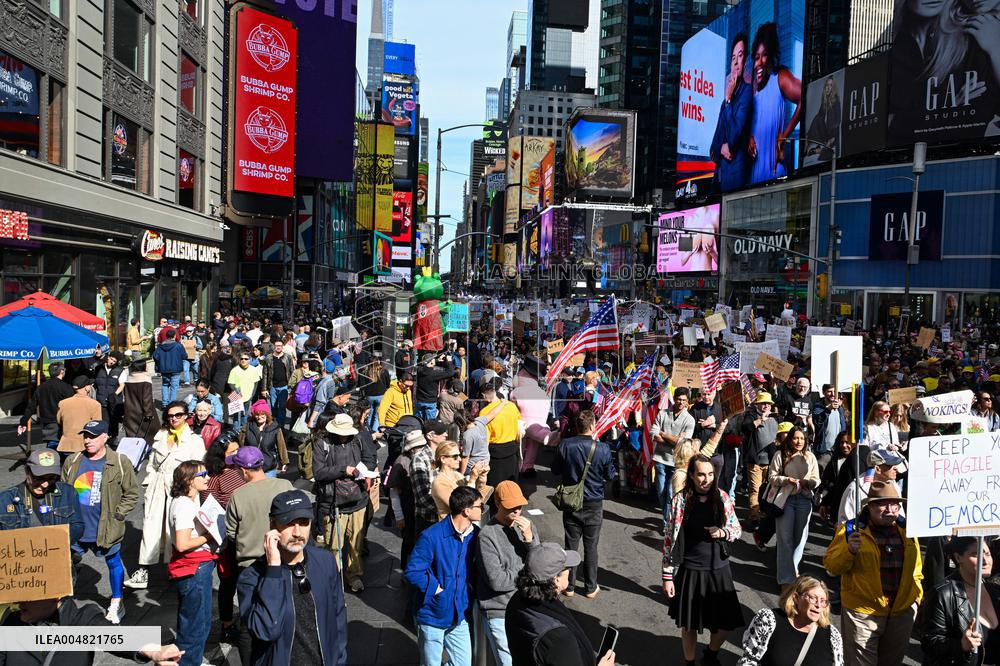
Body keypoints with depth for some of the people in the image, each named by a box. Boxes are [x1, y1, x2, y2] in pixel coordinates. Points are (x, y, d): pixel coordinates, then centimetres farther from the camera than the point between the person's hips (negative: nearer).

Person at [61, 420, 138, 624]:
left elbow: (132, 494, -4)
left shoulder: (121, 463, -9)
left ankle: (116, 605, 32)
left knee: (114, 564, 14)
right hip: (75, 529, 3)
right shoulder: (72, 462, 1)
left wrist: (117, 515, -10)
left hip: (106, 529, -2)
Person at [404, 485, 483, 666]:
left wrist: (471, 591, -2)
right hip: (433, 616, -5)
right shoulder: (431, 536, -21)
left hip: (460, 616, 5)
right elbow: (412, 572, -20)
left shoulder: (475, 535, -2)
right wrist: (437, 589, -18)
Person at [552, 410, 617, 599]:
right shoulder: (602, 448, -16)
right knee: (591, 547, 12)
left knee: (571, 545, 13)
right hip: (594, 505, -1)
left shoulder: (565, 445, -13)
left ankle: (569, 586, 22)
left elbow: (555, 470, 0)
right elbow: (611, 475, -5)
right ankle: (591, 588, 22)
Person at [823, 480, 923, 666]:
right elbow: (831, 565, -11)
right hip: (863, 613, -4)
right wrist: (849, 550, -27)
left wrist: (917, 596, 11)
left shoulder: (907, 531, 5)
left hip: (902, 613, 4)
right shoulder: (852, 529, -8)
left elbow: (915, 569, 17)